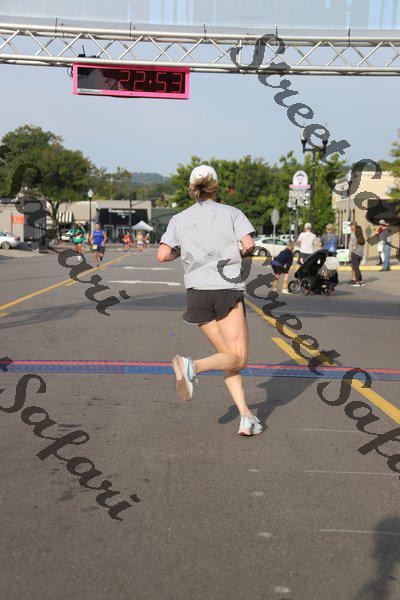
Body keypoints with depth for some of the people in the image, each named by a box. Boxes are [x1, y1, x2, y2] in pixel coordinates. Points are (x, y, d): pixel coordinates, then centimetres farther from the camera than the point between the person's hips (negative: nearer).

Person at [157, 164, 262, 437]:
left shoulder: (179, 219, 10)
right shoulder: (232, 212, 5)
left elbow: (163, 255, -2)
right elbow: (249, 245, -8)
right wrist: (242, 253, 14)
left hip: (197, 292, 4)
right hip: (228, 289, -4)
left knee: (230, 356, 11)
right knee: (239, 359, -4)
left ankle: (246, 417, 1)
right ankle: (192, 366, -29)